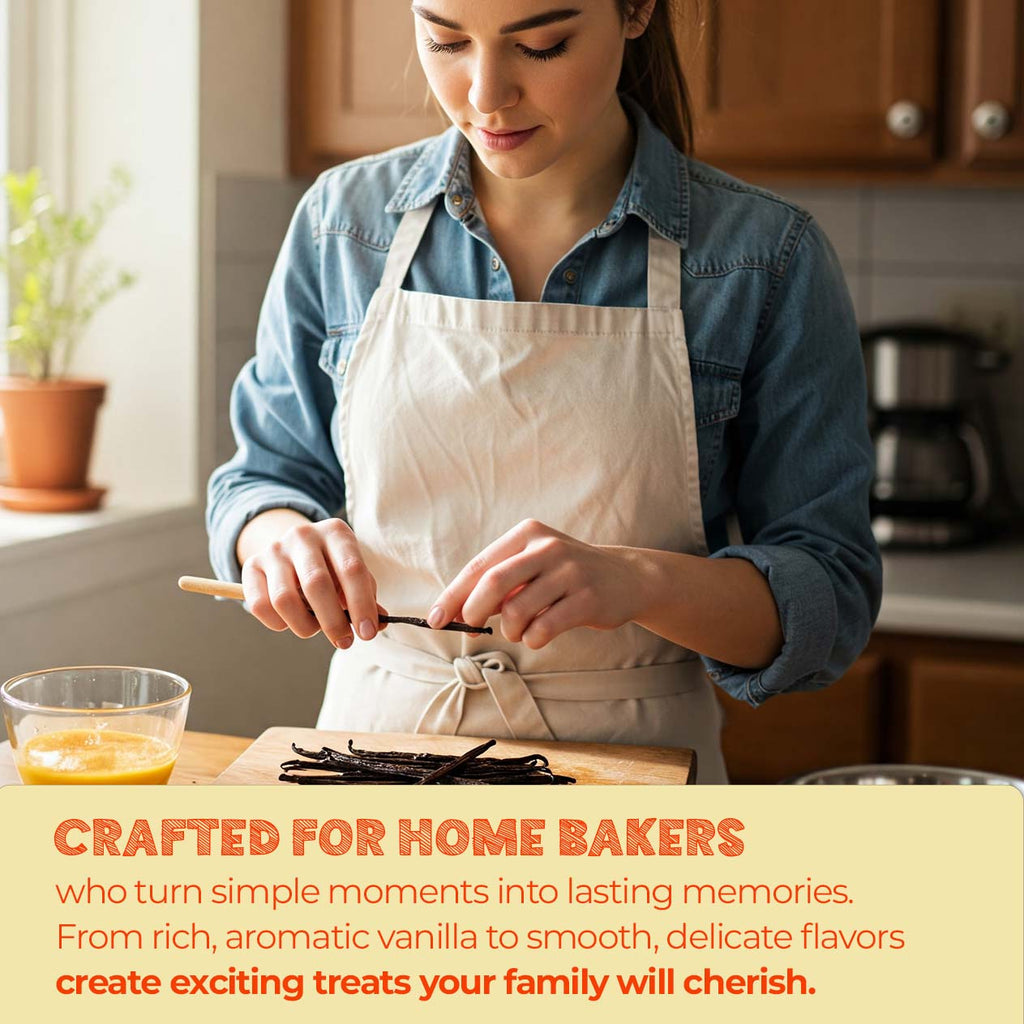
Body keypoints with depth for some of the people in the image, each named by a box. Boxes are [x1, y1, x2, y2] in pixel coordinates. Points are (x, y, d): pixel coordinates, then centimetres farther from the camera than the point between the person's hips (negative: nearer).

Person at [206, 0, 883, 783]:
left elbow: (832, 600, -7)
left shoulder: (765, 257, -6)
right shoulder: (342, 222, 2)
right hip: (378, 729, 5)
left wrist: (639, 581, -26)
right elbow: (268, 475, 12)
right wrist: (278, 536, -12)